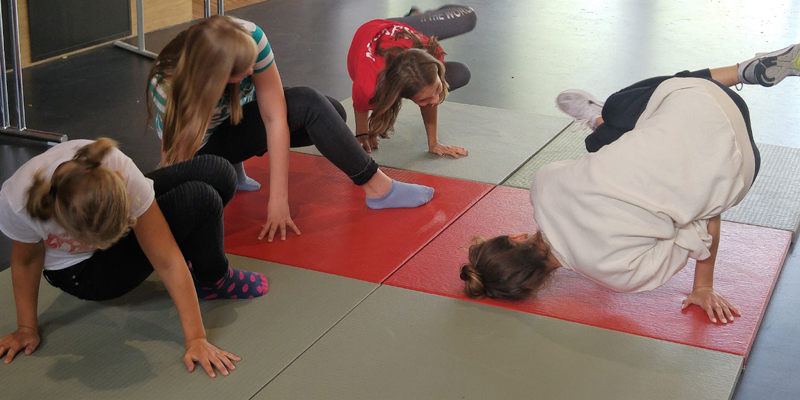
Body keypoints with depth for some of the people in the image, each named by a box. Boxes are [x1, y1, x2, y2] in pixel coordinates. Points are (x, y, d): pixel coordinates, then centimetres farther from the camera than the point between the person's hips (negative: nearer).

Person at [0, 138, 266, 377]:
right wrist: (27, 328, -9)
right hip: (81, 270, -3)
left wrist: (196, 339, -33)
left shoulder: (121, 172, -36)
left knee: (218, 173, -18)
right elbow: (27, 261, -15)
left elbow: (167, 261, -32)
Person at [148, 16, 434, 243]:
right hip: (204, 144, -4)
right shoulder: (169, 88, -37)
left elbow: (274, 117, -29)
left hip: (240, 121, 5)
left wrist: (279, 199, -31)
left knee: (332, 113, -17)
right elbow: (178, 158, -28)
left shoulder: (250, 40, -31)